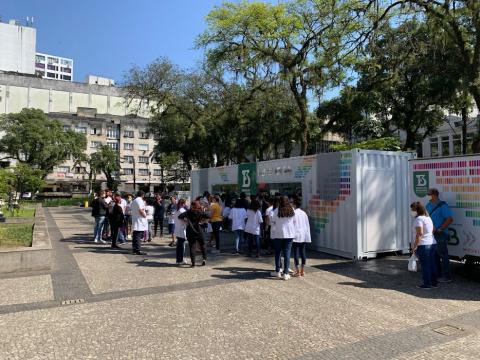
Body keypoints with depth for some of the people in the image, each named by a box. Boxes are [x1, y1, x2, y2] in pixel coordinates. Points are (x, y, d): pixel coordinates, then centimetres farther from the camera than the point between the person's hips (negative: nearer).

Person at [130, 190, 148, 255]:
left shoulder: (133, 201, 17)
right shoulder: (140, 200, -13)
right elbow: (141, 210, -22)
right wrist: (145, 215, -8)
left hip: (134, 221, 9)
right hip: (140, 221, -9)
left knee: (135, 236, 12)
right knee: (138, 237, -8)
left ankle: (134, 249, 17)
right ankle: (138, 250, -7)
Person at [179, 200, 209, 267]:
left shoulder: (189, 212, -1)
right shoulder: (201, 212, -2)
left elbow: (180, 216, -10)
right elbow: (207, 216, -16)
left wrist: (186, 220, 1)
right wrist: (202, 221, -4)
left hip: (190, 232, 0)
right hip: (199, 231, 0)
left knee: (192, 246, 4)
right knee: (202, 245, 16)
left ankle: (193, 263, 2)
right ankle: (204, 259, 6)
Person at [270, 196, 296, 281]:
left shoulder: (277, 210, -8)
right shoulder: (292, 211, 0)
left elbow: (273, 222, 0)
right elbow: (295, 222, 7)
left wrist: (275, 230, 16)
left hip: (279, 234, -2)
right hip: (290, 234, 2)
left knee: (277, 253, 12)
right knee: (287, 253, 4)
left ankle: (277, 271, 20)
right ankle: (286, 273, 4)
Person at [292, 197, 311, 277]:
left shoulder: (293, 213, -10)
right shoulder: (304, 213, 9)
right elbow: (307, 225, 11)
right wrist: (308, 236, 16)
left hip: (296, 236, -6)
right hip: (304, 236, 6)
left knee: (296, 252, -2)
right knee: (303, 252, 9)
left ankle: (297, 271, -1)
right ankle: (302, 270, 14)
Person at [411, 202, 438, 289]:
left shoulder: (419, 219, -13)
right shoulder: (428, 218, 16)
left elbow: (419, 234, -20)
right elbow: (433, 230, 23)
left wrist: (414, 246, -17)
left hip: (423, 245, -9)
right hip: (433, 243, 9)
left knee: (425, 265, -2)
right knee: (432, 264, 14)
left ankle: (427, 284, 2)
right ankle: (434, 283, 21)